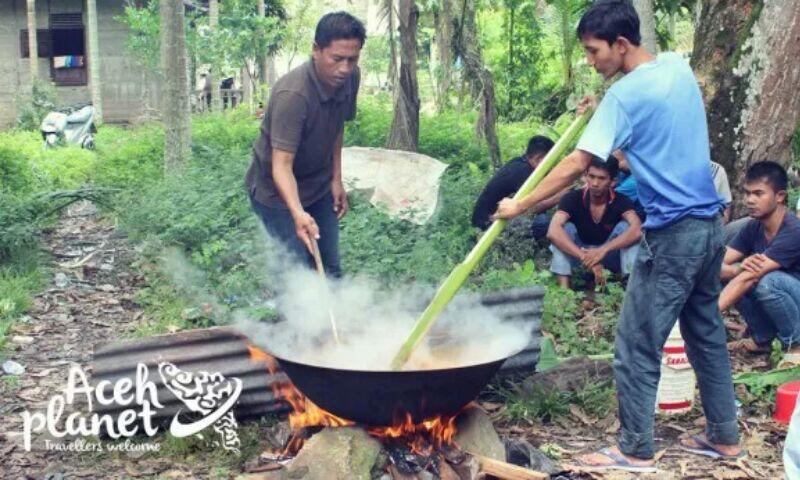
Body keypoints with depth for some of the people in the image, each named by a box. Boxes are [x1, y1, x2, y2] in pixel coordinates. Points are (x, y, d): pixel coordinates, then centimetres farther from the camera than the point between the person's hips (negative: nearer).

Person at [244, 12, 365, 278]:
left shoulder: (350, 78, -11)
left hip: (319, 186, 7)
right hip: (279, 190, -6)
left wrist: (336, 179, 3)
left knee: (330, 270, 9)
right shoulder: (293, 94, -33)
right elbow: (281, 165, -39)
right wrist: (298, 213, -54)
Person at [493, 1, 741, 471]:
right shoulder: (679, 66, 8)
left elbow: (575, 166, -20)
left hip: (673, 234, -9)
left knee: (637, 346, 1)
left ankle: (636, 450, 10)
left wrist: (520, 206, -13)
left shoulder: (625, 94, -16)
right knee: (707, 333, 19)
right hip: (710, 224, 9)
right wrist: (603, 111, 16)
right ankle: (725, 436, 28)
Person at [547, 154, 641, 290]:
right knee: (566, 228, -27)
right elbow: (553, 232, -36)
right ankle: (564, 288, -33)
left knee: (624, 226, -24)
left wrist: (602, 250, -47)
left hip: (609, 255, 0)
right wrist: (585, 257, -46)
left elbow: (637, 230, -36)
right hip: (577, 253, 0)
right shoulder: (573, 198, -20)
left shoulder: (621, 201, -18)